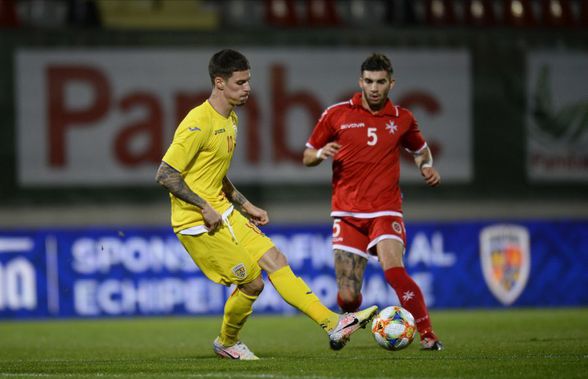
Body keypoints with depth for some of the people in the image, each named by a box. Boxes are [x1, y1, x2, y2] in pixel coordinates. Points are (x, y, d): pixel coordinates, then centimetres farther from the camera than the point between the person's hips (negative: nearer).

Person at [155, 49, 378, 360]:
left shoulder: (230, 120, 11)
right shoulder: (199, 123, -20)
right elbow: (165, 175, -22)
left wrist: (245, 206, 17)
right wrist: (205, 208, -21)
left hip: (222, 213, 9)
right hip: (197, 221, -9)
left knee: (275, 261, 1)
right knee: (251, 283, -5)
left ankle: (333, 324, -2)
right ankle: (226, 343, 20)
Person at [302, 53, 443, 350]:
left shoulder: (402, 119, 7)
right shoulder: (337, 114, 2)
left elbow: (420, 150, 26)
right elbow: (307, 156, 10)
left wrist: (427, 167, 4)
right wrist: (321, 154, -13)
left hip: (385, 211, 0)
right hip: (347, 214, 0)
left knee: (394, 270, -29)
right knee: (347, 298, -4)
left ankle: (427, 336, -20)